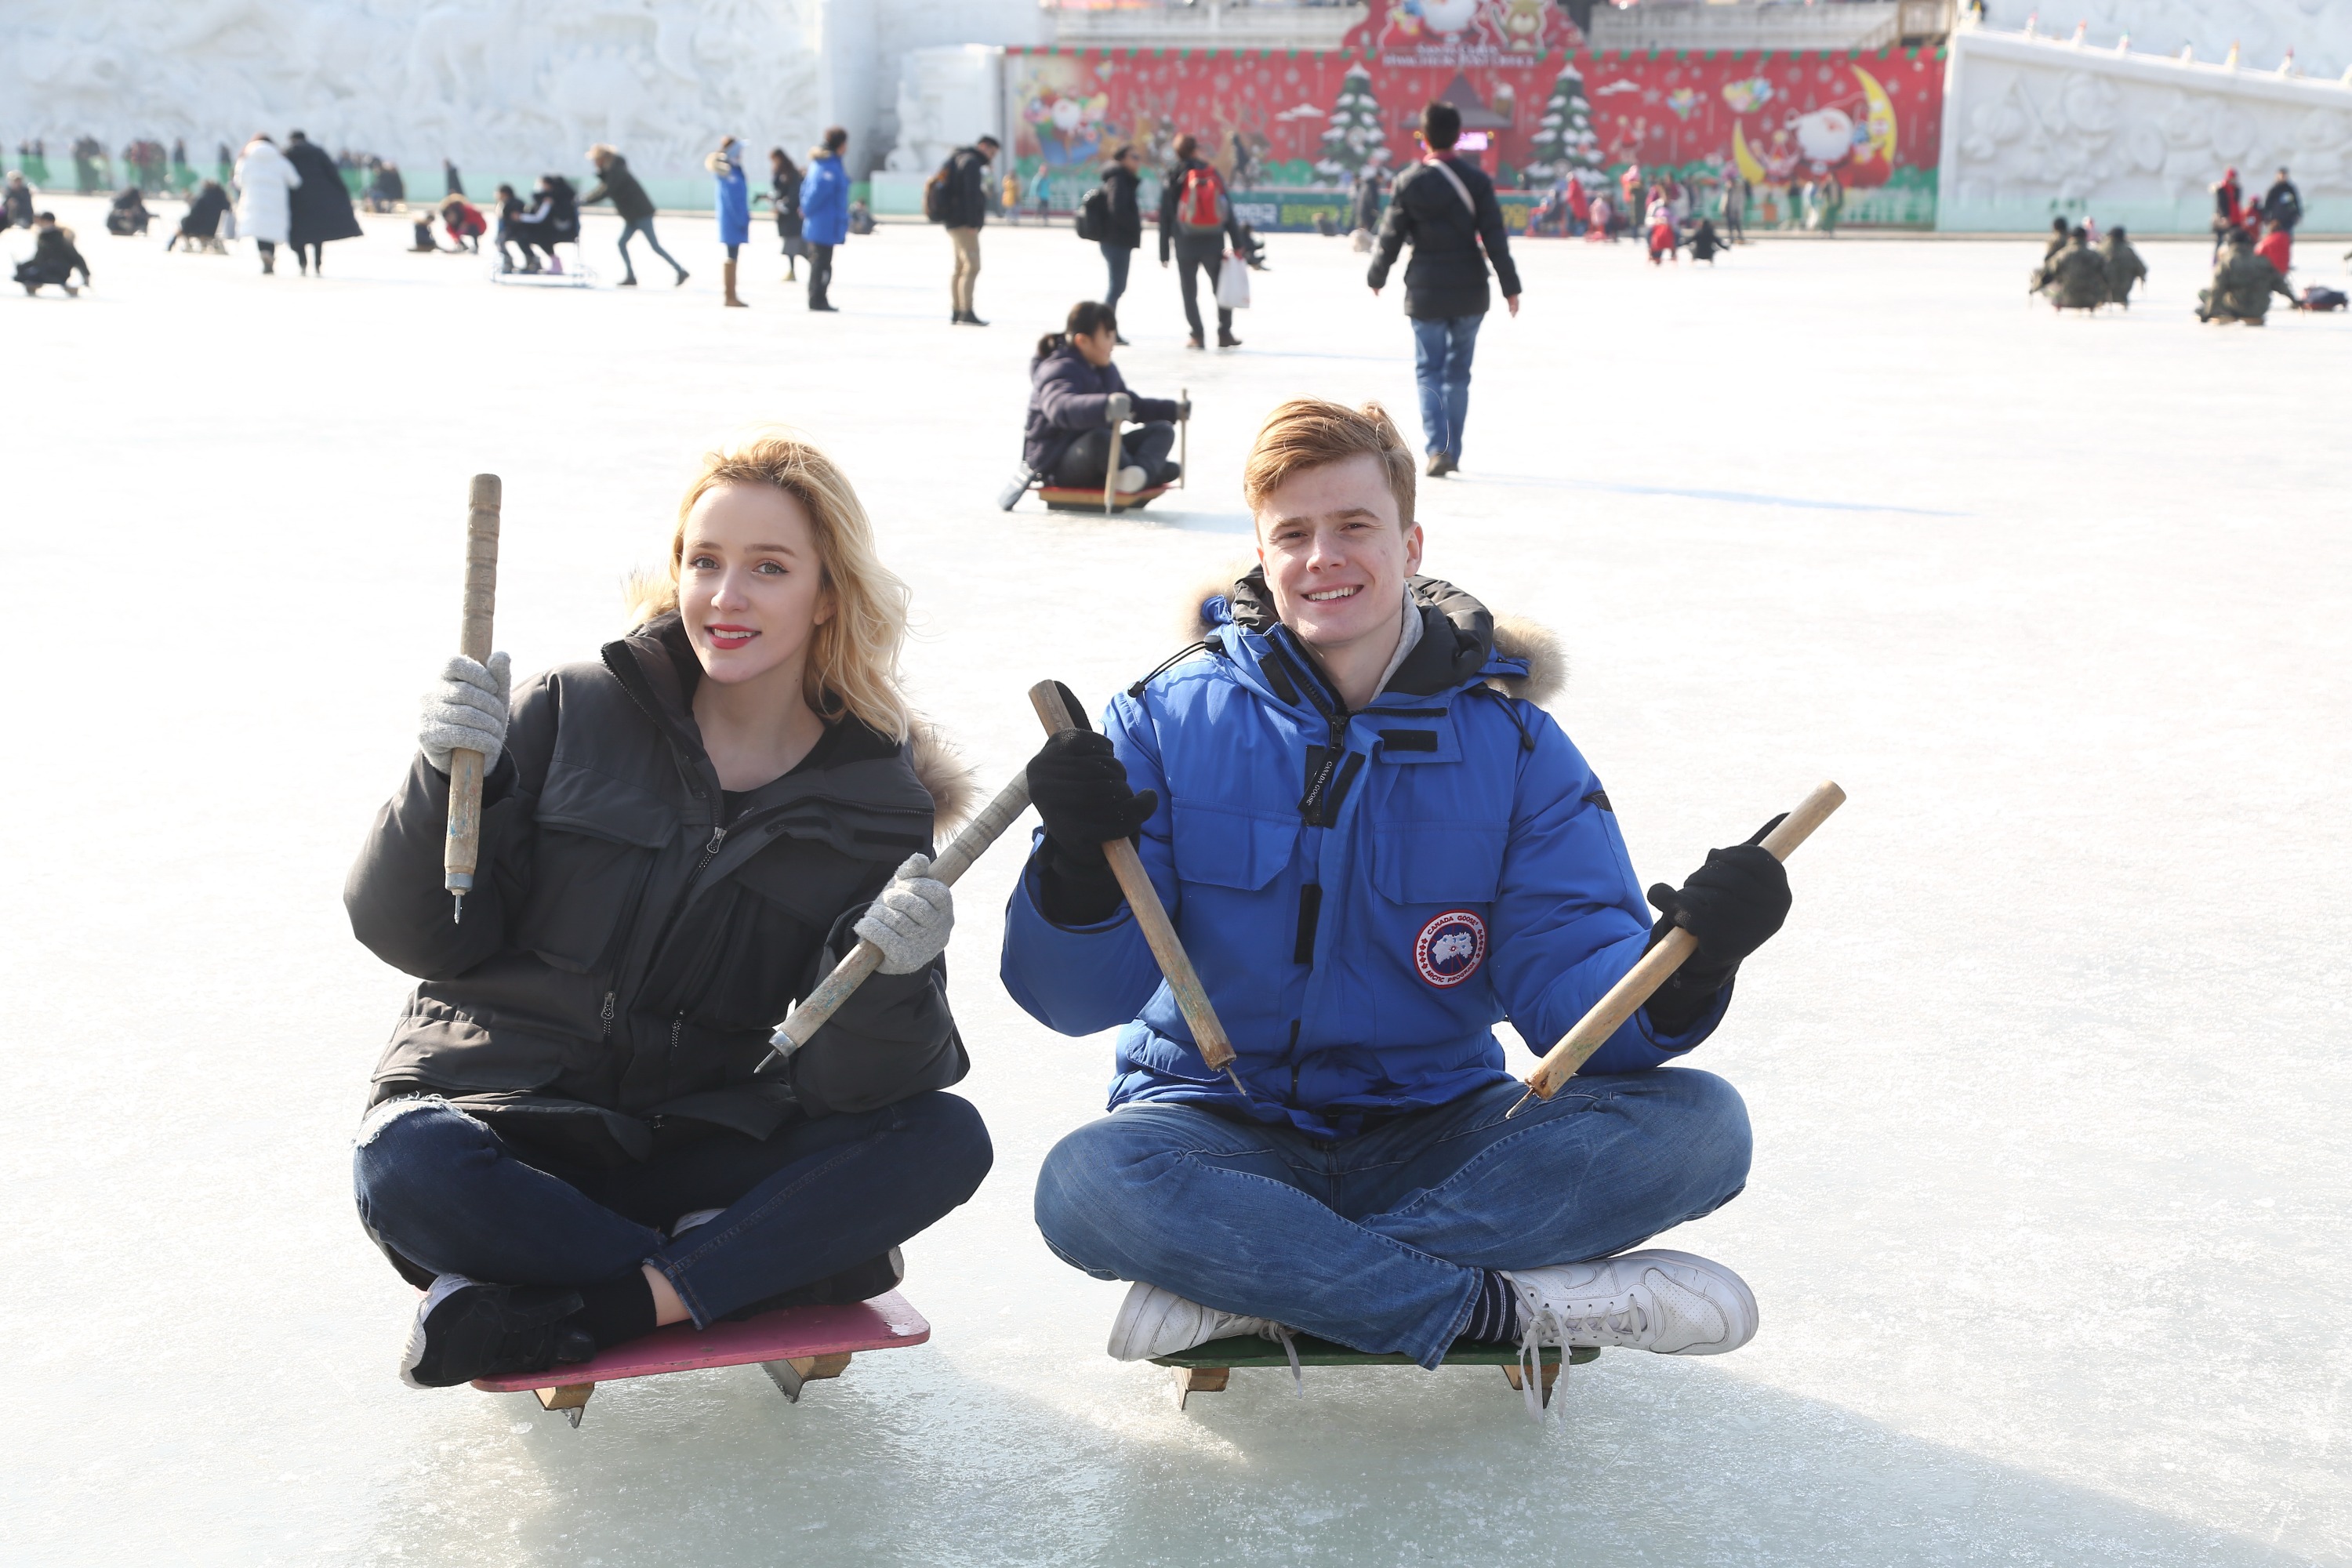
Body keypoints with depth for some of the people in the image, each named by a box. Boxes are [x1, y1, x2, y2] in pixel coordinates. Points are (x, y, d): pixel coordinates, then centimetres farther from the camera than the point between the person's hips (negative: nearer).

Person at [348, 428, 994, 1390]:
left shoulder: (881, 804, -1)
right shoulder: (573, 714, -2)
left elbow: (841, 1083, -9)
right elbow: (415, 936, -3)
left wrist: (885, 977, -30)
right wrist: (452, 782, -20)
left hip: (695, 1155, 1)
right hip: (498, 1120, -1)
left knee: (947, 1140, -22)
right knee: (406, 1169, -35)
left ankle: (586, 1313, -24)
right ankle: (773, 1271, -18)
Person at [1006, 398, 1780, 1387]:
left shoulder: (1513, 745, 1)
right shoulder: (1170, 721, -2)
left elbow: (1566, 977, -9)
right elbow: (1078, 997, -6)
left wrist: (1679, 976, -31)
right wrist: (1078, 869, -28)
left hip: (1435, 1137, 2)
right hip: (1222, 1132, -2)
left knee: (1699, 1123, -22)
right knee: (1085, 1186, -35)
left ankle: (1251, 1289, -26)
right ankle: (1509, 1306, -26)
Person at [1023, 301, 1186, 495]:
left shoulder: (1107, 370, 14)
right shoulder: (1058, 371, -18)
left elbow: (1133, 405, 32)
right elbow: (1061, 406, -43)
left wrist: (1172, 410, 27)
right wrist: (1105, 408, -59)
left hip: (1099, 457, 10)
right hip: (1058, 463, -10)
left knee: (1162, 429, -5)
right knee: (1099, 438, -42)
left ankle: (1139, 474, -37)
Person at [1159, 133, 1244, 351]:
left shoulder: (1172, 178, -1)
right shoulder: (1212, 174, 5)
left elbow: (1165, 216, -3)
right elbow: (1228, 211, 4)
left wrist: (1164, 251, 2)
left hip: (1186, 245, -1)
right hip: (1214, 243, 1)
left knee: (1189, 292, 6)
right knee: (1221, 289, 11)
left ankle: (1197, 335, 2)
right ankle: (1224, 333, 7)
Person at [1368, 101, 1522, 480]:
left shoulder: (1410, 182, -6)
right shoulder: (1476, 180, -4)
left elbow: (1391, 236, -1)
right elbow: (1494, 237, -5)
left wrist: (1377, 276, 15)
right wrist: (1510, 286, 1)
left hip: (1426, 292, -1)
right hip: (1469, 291, 2)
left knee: (1429, 371, 4)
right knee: (1458, 371, 13)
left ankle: (1438, 447, -15)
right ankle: (1453, 451, 17)